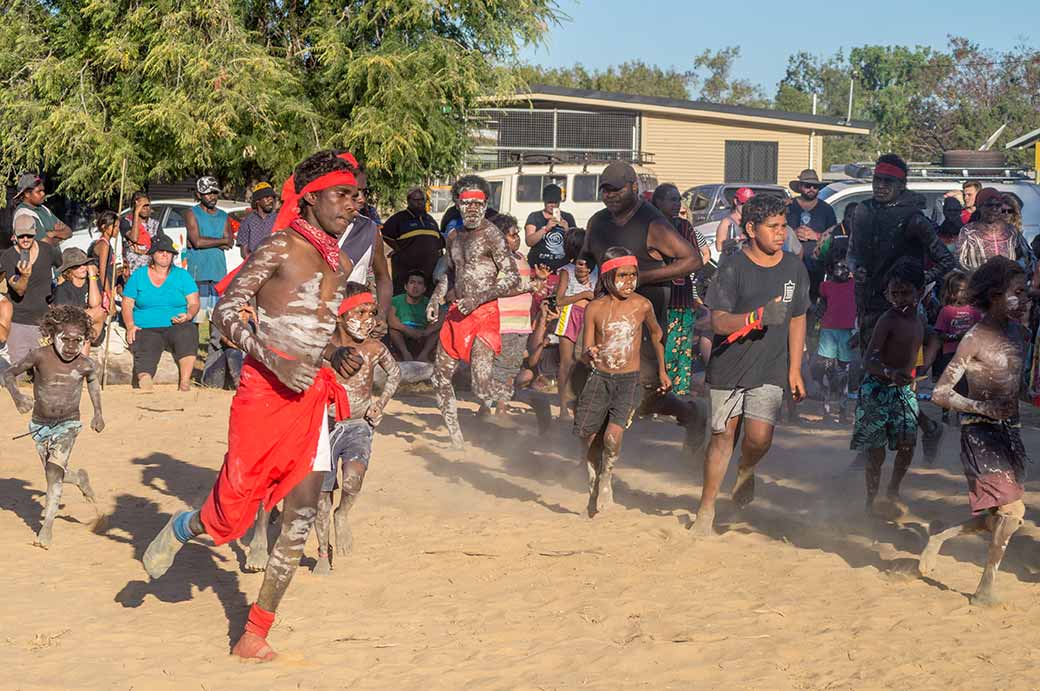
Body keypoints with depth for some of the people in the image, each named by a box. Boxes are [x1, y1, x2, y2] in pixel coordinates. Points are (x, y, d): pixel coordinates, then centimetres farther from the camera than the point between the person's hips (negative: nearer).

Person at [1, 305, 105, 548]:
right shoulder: (40, 356, -15)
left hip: (68, 424, -2)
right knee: (54, 474, 10)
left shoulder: (85, 364, -10)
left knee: (55, 468, -22)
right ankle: (80, 479, 45)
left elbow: (93, 380, 15)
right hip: (40, 425, 2)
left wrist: (98, 413, 14)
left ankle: (48, 525, -17)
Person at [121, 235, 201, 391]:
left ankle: (184, 383, -45)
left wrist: (188, 316, -15)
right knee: (146, 355, -31)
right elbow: (127, 304, 13)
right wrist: (130, 325, -6)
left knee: (187, 335, -36)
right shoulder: (138, 276, 15)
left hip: (177, 326, -1)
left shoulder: (182, 275, 14)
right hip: (146, 329, 1)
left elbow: (194, 303, 9)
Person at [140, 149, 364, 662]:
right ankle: (181, 529, 31)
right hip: (264, 392, -7)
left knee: (301, 516, 1)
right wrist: (270, 358, -21)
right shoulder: (281, 247, -6)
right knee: (235, 507, -6)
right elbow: (226, 311, -9)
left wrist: (336, 357, 9)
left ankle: (255, 635, 9)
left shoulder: (339, 265, 16)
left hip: (311, 396, 7)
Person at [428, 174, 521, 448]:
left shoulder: (491, 234, -10)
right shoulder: (454, 236, 14)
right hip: (456, 314, 8)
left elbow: (513, 280, -14)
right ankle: (454, 433, 27)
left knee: (483, 387, -17)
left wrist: (479, 297, -21)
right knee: (441, 377, 13)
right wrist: (436, 298, 14)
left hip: (484, 315, -8)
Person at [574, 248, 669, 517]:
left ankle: (606, 480, 7)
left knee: (613, 435, -21)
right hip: (598, 377, 2)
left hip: (629, 379, -1)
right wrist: (590, 355, -26)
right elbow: (584, 353, -2)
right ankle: (593, 490, 27)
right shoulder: (595, 308, -3)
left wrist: (662, 370, 25)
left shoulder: (642, 305, -3)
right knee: (589, 439, 4)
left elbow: (656, 333, 18)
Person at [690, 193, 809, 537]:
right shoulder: (733, 268, -10)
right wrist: (759, 317, -30)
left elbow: (797, 320, 12)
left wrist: (795, 370, 9)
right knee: (723, 436, 6)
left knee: (759, 437, -13)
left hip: (770, 369, 2)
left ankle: (746, 471, 23)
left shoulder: (794, 268, 3)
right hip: (729, 366, -2)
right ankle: (706, 510, 20)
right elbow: (718, 322, -14)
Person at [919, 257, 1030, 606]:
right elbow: (941, 393, -13)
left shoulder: (1018, 332, 12)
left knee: (999, 518, 8)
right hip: (981, 432, -8)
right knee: (1012, 510, -15)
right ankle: (987, 586, -2)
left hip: (1010, 430, 8)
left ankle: (940, 538, 30)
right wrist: (985, 408, -22)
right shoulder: (975, 339, -11)